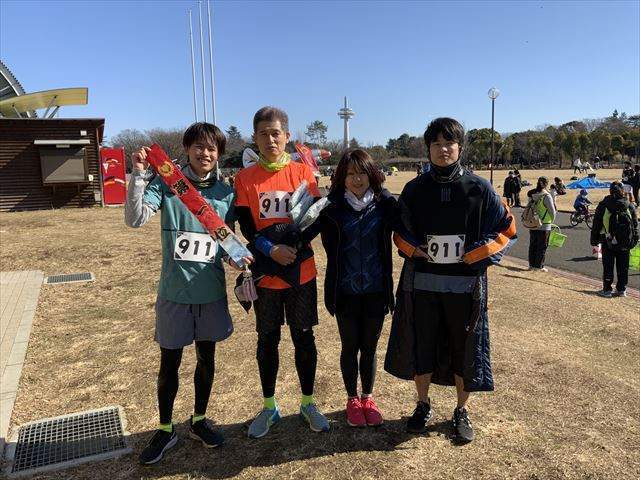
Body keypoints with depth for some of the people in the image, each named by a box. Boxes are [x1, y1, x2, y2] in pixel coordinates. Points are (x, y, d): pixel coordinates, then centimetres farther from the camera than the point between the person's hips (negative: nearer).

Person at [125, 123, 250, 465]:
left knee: (206, 358, 15)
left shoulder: (225, 192, 3)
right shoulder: (166, 184, -5)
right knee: (169, 362, 10)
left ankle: (199, 420, 36)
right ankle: (165, 429, 30)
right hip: (174, 291, -2)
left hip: (211, 291, 3)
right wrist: (139, 175, -26)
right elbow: (135, 219, -17)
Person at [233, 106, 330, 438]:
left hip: (302, 271, 0)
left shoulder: (303, 171, 0)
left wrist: (292, 248, -17)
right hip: (265, 274, 0)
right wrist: (271, 250, -19)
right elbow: (246, 227, -4)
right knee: (267, 340, 12)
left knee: (304, 337, 10)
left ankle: (308, 404, 29)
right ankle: (269, 407, 29)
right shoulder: (245, 177, 0)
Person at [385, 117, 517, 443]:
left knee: (465, 348, 9)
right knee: (420, 345, 10)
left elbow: (506, 230, 2)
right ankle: (423, 406, 32)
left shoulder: (479, 189, -2)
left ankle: (461, 411, 31)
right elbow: (399, 230, 12)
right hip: (421, 284, 2)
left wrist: (474, 255, -10)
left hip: (465, 284, -1)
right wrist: (415, 251, -7)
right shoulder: (415, 189, 4)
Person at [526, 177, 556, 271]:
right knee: (542, 246, 5)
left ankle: (531, 264, 21)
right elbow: (552, 211, -9)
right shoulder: (546, 196, -16)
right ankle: (539, 266, 8)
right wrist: (552, 220, 8)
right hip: (544, 226, -5)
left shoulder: (532, 195, 0)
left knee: (532, 245, 14)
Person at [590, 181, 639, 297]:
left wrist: (594, 240, 5)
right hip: (625, 243, 2)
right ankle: (621, 290, 16)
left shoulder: (603, 206, -5)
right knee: (623, 267, 10)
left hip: (608, 242, -2)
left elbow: (596, 224, -2)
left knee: (608, 267, 4)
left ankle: (607, 290, 7)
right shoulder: (630, 206, 2)